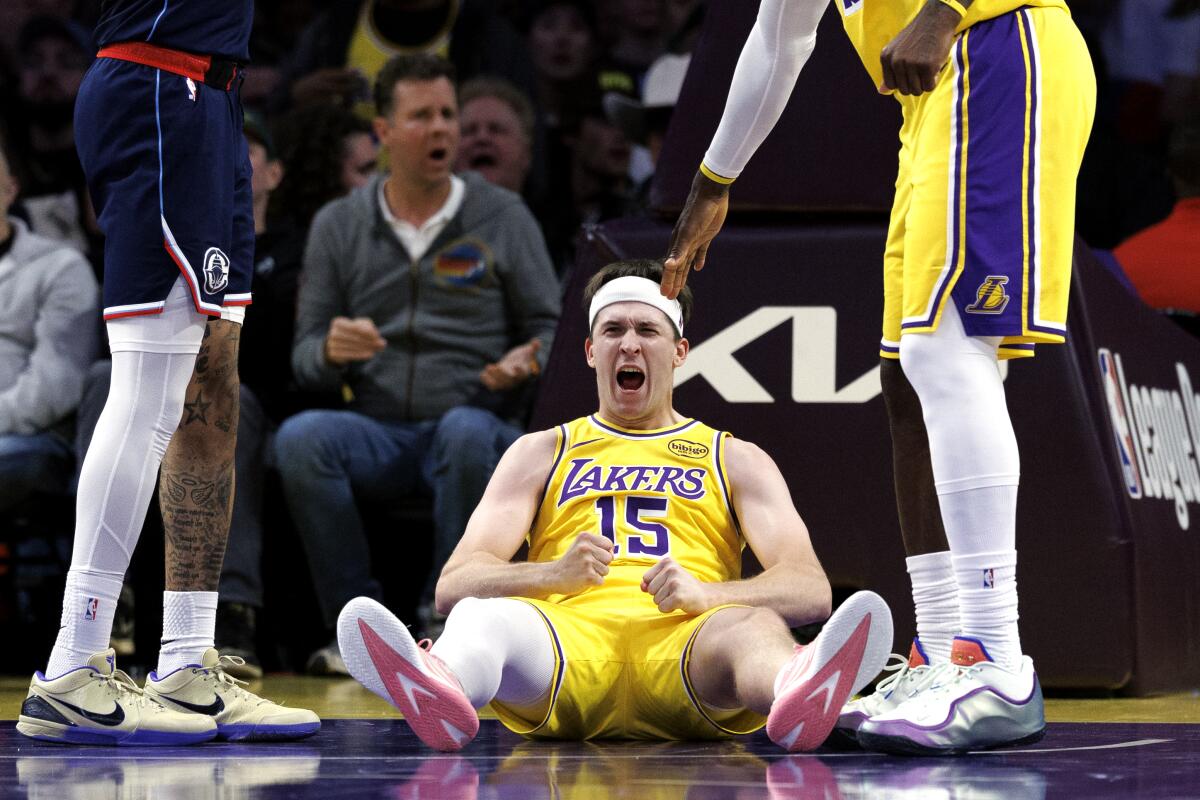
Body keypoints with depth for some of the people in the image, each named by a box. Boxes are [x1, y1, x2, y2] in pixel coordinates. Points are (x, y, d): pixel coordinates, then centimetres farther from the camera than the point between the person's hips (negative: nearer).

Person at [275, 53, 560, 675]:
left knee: (467, 431, -38)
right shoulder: (338, 226, 13)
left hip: (476, 422, -1)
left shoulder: (503, 216, 9)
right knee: (299, 437, -31)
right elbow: (305, 361, 10)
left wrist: (526, 361, -14)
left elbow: (550, 327, 10)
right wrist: (330, 351, -15)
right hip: (376, 431, 2)